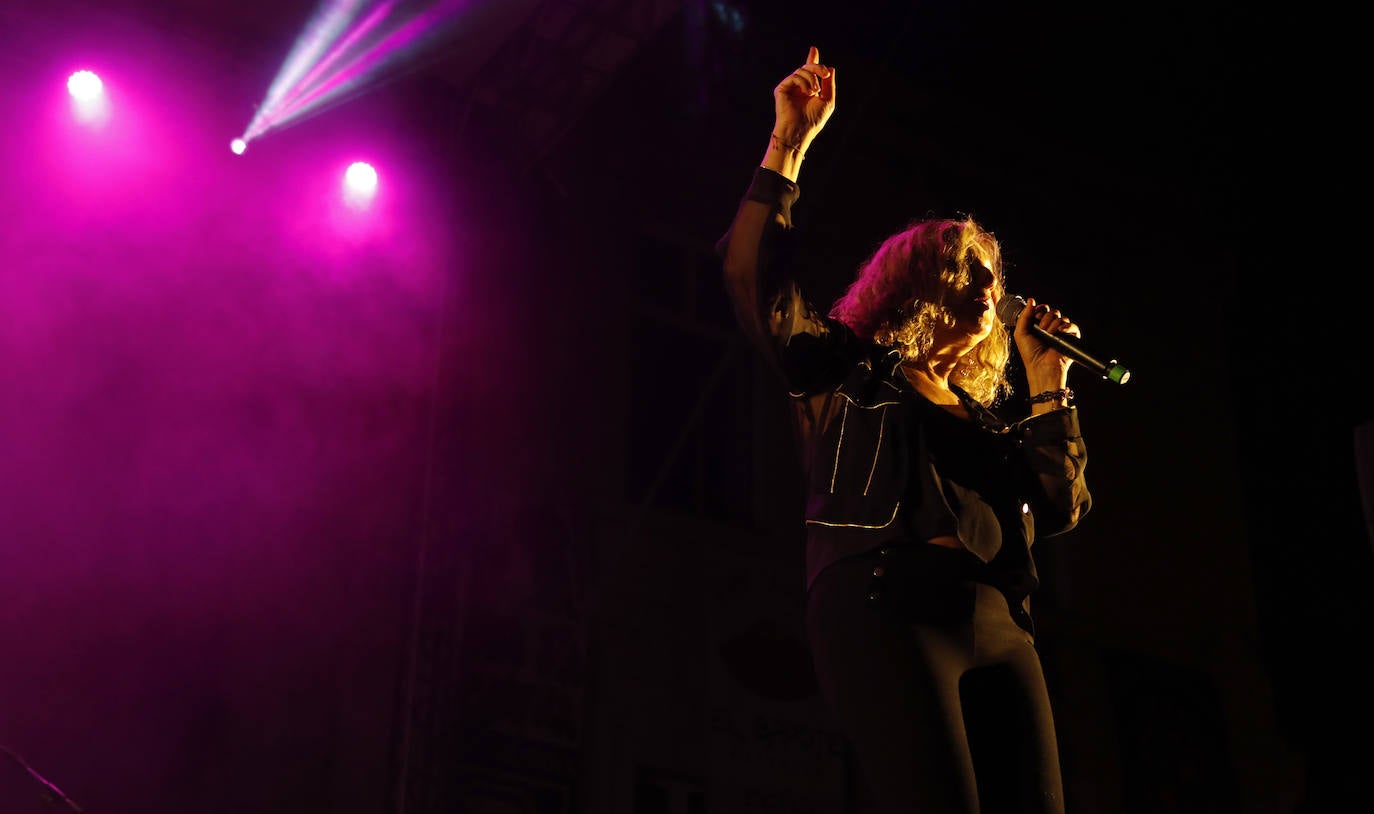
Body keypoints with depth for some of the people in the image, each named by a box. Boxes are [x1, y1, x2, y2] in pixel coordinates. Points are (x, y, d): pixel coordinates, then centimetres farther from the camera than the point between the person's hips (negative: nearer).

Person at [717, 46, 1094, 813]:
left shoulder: (983, 413, 30)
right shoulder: (847, 370, 16)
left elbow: (1060, 506, 16)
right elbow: (753, 272, 3)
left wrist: (1049, 380, 18)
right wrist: (790, 142, 2)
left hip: (1000, 626, 6)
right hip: (885, 605, -6)